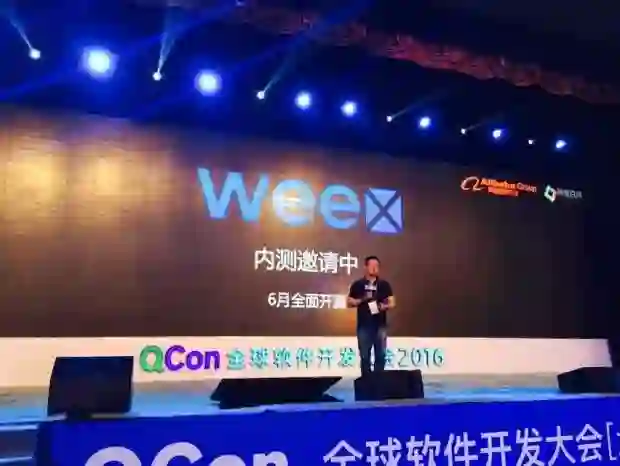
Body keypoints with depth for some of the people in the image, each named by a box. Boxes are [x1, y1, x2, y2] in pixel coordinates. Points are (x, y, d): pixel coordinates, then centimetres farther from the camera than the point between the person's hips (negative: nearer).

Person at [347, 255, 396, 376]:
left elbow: (392, 303, 4)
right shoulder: (357, 284, 3)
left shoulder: (384, 284, 5)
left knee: (380, 355, 2)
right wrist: (362, 300, -12)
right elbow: (349, 302, 5)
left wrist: (385, 306, -17)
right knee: (365, 356, 3)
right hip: (364, 325, -1)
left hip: (380, 325, 1)